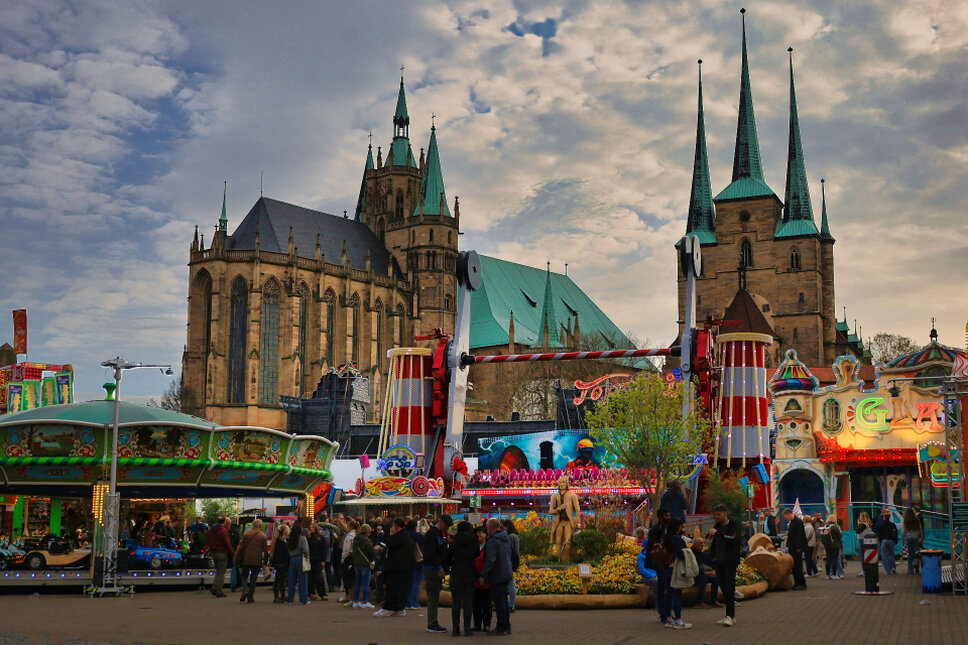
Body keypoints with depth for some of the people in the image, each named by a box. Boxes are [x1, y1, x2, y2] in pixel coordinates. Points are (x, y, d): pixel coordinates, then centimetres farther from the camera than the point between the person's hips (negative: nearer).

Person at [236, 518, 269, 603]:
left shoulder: (246, 534, 1)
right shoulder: (263, 536, -2)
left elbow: (241, 546, 1)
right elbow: (265, 550, 0)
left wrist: (237, 557, 7)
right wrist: (265, 562, 9)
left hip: (246, 560, 1)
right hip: (257, 561, -1)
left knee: (244, 575, 15)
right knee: (253, 578, 8)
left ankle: (245, 589, -11)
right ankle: (250, 597, 7)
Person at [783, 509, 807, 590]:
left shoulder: (798, 521, -14)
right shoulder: (790, 522, 13)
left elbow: (800, 535, -18)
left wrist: (798, 548, -20)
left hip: (797, 548, -9)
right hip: (792, 548, 9)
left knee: (797, 566, -7)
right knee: (794, 566, 11)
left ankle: (802, 584, -2)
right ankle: (797, 583, 16)